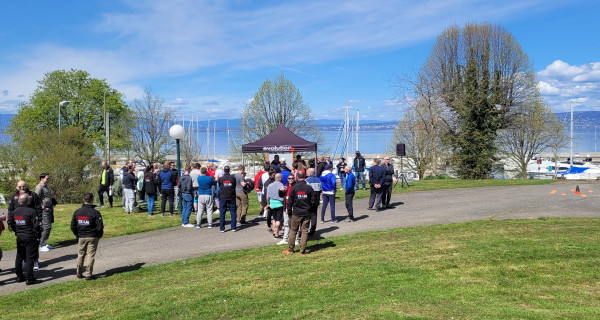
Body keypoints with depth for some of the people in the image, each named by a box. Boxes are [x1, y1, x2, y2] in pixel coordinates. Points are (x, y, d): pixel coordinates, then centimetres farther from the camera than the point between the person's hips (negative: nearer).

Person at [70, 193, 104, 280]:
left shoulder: (77, 212, 3)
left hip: (81, 237, 4)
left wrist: (77, 235, 18)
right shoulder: (95, 212, -12)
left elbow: (73, 226, 6)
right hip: (92, 237, -4)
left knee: (80, 255, 16)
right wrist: (99, 235, 3)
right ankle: (89, 275, 1)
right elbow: (100, 227, -14)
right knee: (91, 256, 1)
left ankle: (79, 273, 24)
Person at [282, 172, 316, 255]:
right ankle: (303, 250, 5)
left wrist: (289, 211, 10)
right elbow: (313, 200, 0)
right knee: (305, 231, 6)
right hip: (307, 213, 0)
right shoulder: (309, 188, -4)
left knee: (293, 231, 10)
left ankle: (290, 249, 14)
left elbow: (290, 201, -1)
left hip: (296, 213, 0)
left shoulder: (294, 188, -5)